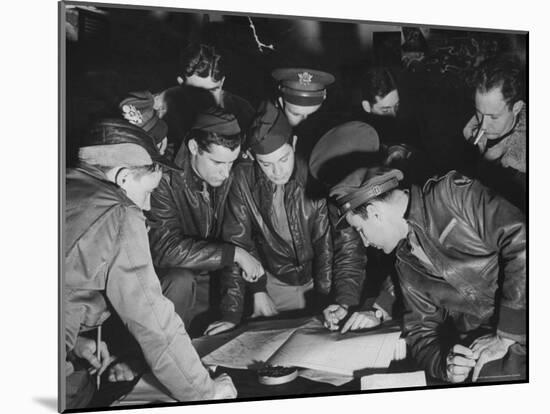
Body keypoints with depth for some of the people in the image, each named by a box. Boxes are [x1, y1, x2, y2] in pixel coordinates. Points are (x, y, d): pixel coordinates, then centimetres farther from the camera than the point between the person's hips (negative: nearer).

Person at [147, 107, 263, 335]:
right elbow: (166, 249, -29)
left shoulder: (231, 178, -4)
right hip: (173, 282, -5)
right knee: (181, 280, -35)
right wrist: (233, 253, -27)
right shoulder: (165, 180, -22)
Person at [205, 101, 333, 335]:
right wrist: (232, 314, -22)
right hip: (274, 282, 0)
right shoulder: (243, 179, -15)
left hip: (316, 280, 0)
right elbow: (237, 243, -15)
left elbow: (327, 243, -14)